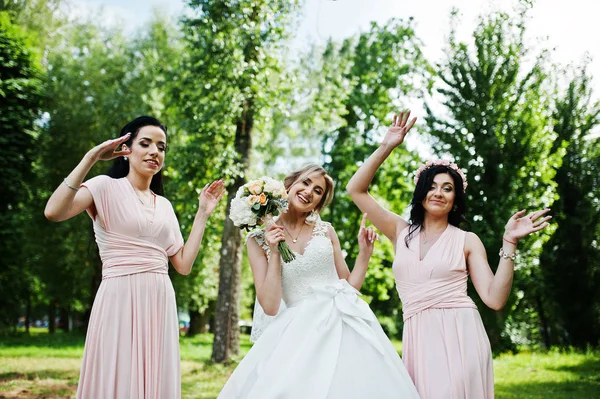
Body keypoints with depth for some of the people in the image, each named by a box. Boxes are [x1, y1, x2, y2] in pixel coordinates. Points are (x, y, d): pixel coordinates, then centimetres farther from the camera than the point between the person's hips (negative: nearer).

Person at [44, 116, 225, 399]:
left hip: (160, 303, 6)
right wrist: (91, 158, -15)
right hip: (120, 300, -6)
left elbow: (183, 265, 11)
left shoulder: (164, 205, 16)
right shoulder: (106, 187, 0)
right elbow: (53, 212, -19)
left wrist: (202, 214, 10)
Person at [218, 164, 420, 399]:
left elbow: (349, 286, 12)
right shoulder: (258, 240, 2)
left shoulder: (326, 231, 8)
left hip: (346, 324, 2)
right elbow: (270, 306, -6)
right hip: (301, 331, -2)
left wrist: (365, 252, 0)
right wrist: (274, 253, -11)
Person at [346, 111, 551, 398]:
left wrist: (509, 245, -11)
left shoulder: (467, 241, 5)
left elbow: (495, 299, -4)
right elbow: (356, 189, 9)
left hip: (459, 335, -2)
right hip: (418, 338, 2)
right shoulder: (402, 232, 12)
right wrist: (386, 147, 2)